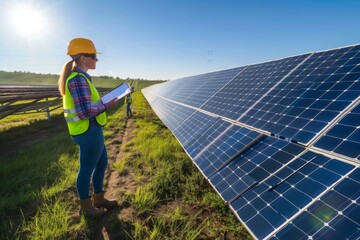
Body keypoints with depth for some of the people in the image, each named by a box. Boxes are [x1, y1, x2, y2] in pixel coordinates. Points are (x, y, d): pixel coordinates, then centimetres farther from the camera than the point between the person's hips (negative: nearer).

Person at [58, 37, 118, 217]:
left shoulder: (79, 77, 11)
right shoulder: (78, 79, -20)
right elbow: (85, 111, -26)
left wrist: (102, 102, 9)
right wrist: (107, 106, -14)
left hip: (92, 130, 10)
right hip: (88, 132, -10)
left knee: (102, 164, 21)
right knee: (87, 169, 8)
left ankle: (99, 199, 39)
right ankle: (86, 207, 29)